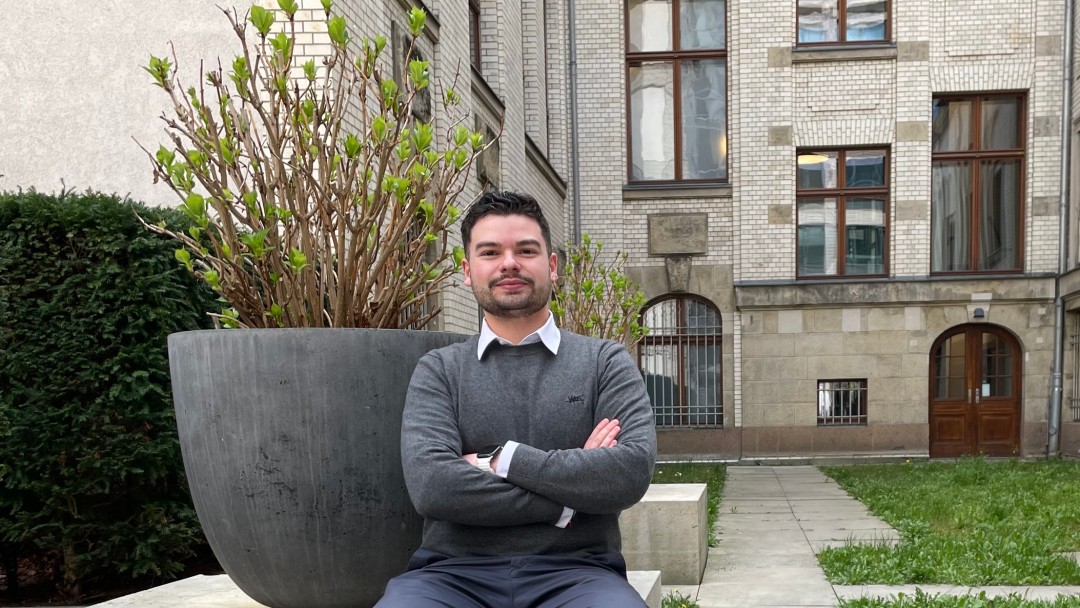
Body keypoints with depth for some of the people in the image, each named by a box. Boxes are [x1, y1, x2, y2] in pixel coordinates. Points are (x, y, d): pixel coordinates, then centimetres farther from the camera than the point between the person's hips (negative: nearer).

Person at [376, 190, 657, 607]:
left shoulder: (605, 362, 9)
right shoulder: (439, 370, 10)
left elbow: (632, 471, -8)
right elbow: (430, 484, -8)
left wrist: (499, 460, -7)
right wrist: (570, 499, -8)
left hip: (574, 572, 1)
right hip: (456, 572, 0)